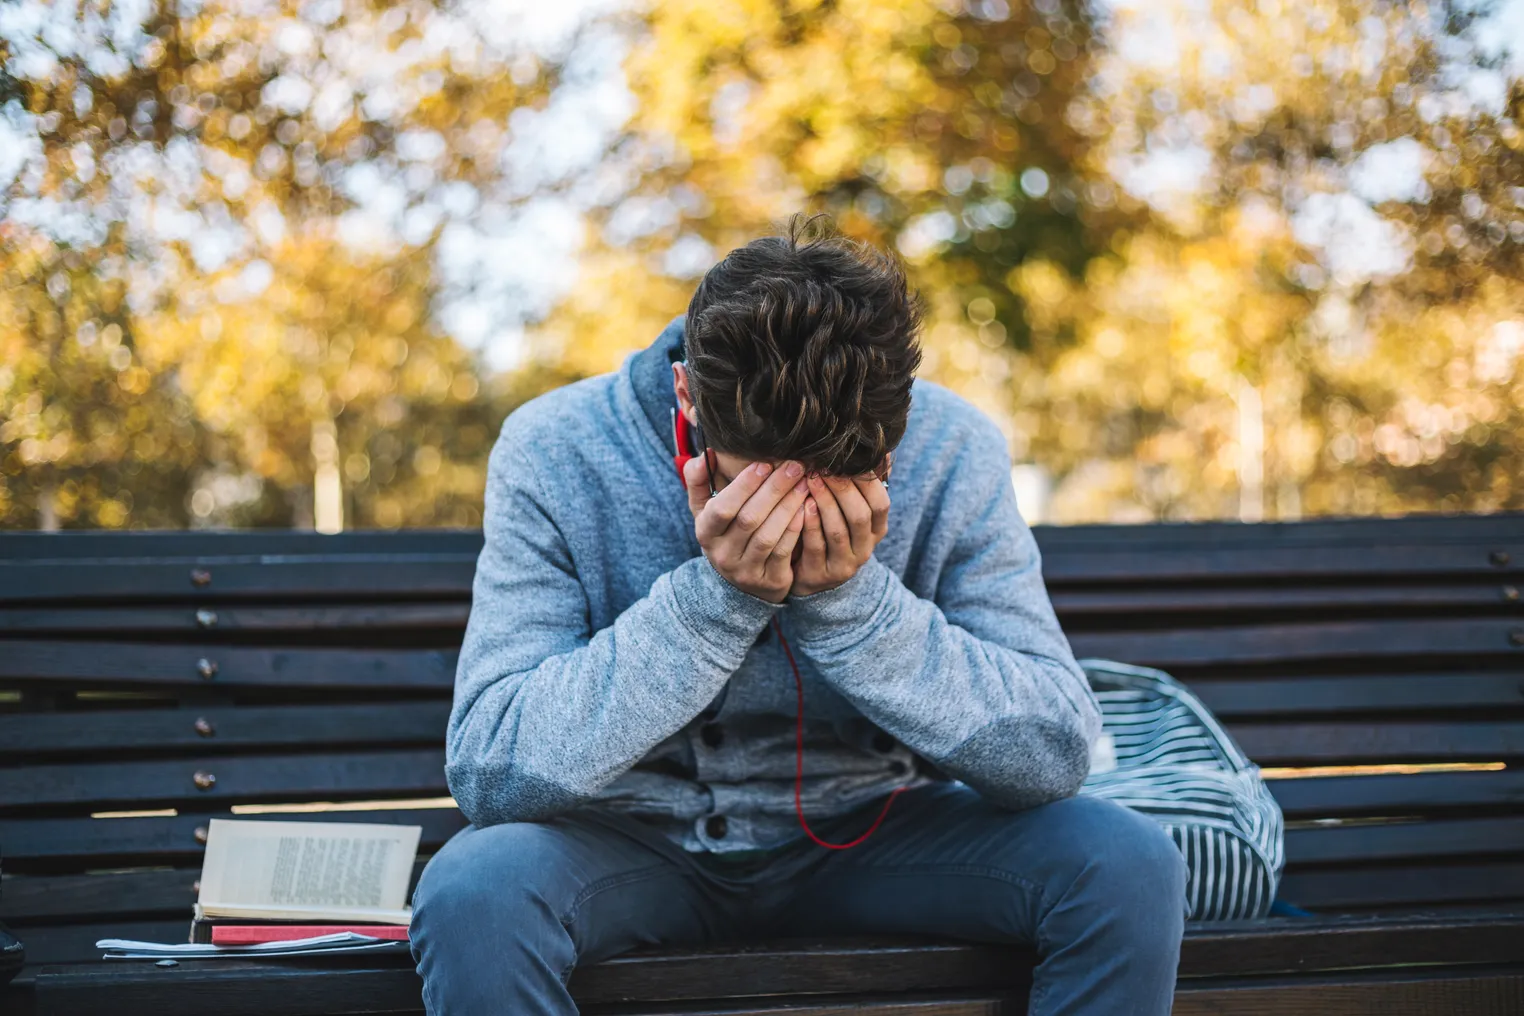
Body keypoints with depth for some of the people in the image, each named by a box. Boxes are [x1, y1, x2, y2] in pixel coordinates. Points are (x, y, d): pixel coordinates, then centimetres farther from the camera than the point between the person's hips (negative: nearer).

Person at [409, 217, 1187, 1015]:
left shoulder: (952, 455, -16)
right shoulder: (555, 455, -21)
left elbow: (1056, 753, -19)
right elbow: (488, 771, -26)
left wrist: (852, 597, -32)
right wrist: (715, 594, -34)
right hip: (634, 842, -3)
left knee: (1129, 866, -19)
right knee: (471, 893, -34)